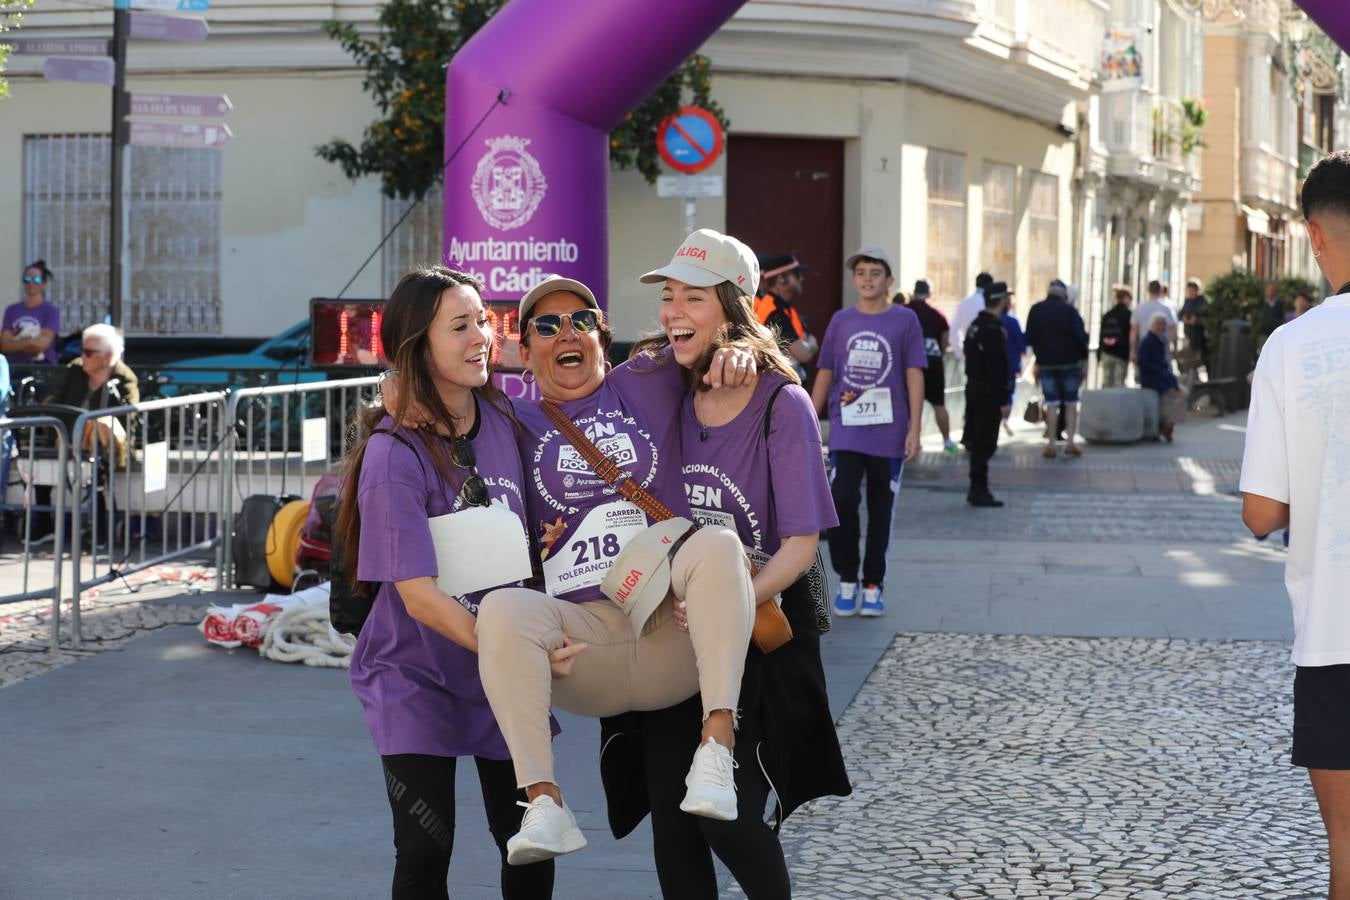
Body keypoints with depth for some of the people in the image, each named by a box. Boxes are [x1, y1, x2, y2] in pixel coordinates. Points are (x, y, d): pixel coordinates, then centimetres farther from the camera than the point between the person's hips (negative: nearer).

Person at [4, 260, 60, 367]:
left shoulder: (51, 310, 0)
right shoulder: (11, 310, 11)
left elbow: (42, 343, -9)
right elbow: (5, 345, 2)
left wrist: (16, 342, -2)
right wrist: (31, 342, -8)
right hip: (14, 366, 2)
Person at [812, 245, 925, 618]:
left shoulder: (904, 321, 0)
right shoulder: (841, 321, 6)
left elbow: (914, 377, 0)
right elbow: (824, 375, 11)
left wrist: (914, 430, -6)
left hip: (888, 433, -1)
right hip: (846, 430, 1)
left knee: (881, 510, 6)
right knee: (841, 500, -12)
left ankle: (873, 586, 17)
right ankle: (847, 581, 2)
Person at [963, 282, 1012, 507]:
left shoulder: (976, 325, 12)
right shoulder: (993, 330, -19)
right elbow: (997, 368, -22)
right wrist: (1003, 400, -20)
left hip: (974, 387, 10)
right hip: (989, 393, -10)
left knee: (978, 441, 14)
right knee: (985, 444, -6)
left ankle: (978, 490, 19)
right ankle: (979, 491, -4)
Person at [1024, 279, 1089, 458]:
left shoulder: (1035, 310, 3)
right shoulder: (1069, 310, -7)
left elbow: (1029, 338, 4)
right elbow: (1081, 336, -11)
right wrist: (1082, 355, 2)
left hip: (1046, 364, 2)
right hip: (1069, 363, -2)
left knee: (1051, 404, 5)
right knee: (1071, 403, 7)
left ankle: (1050, 444, 0)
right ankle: (1070, 442, -1)